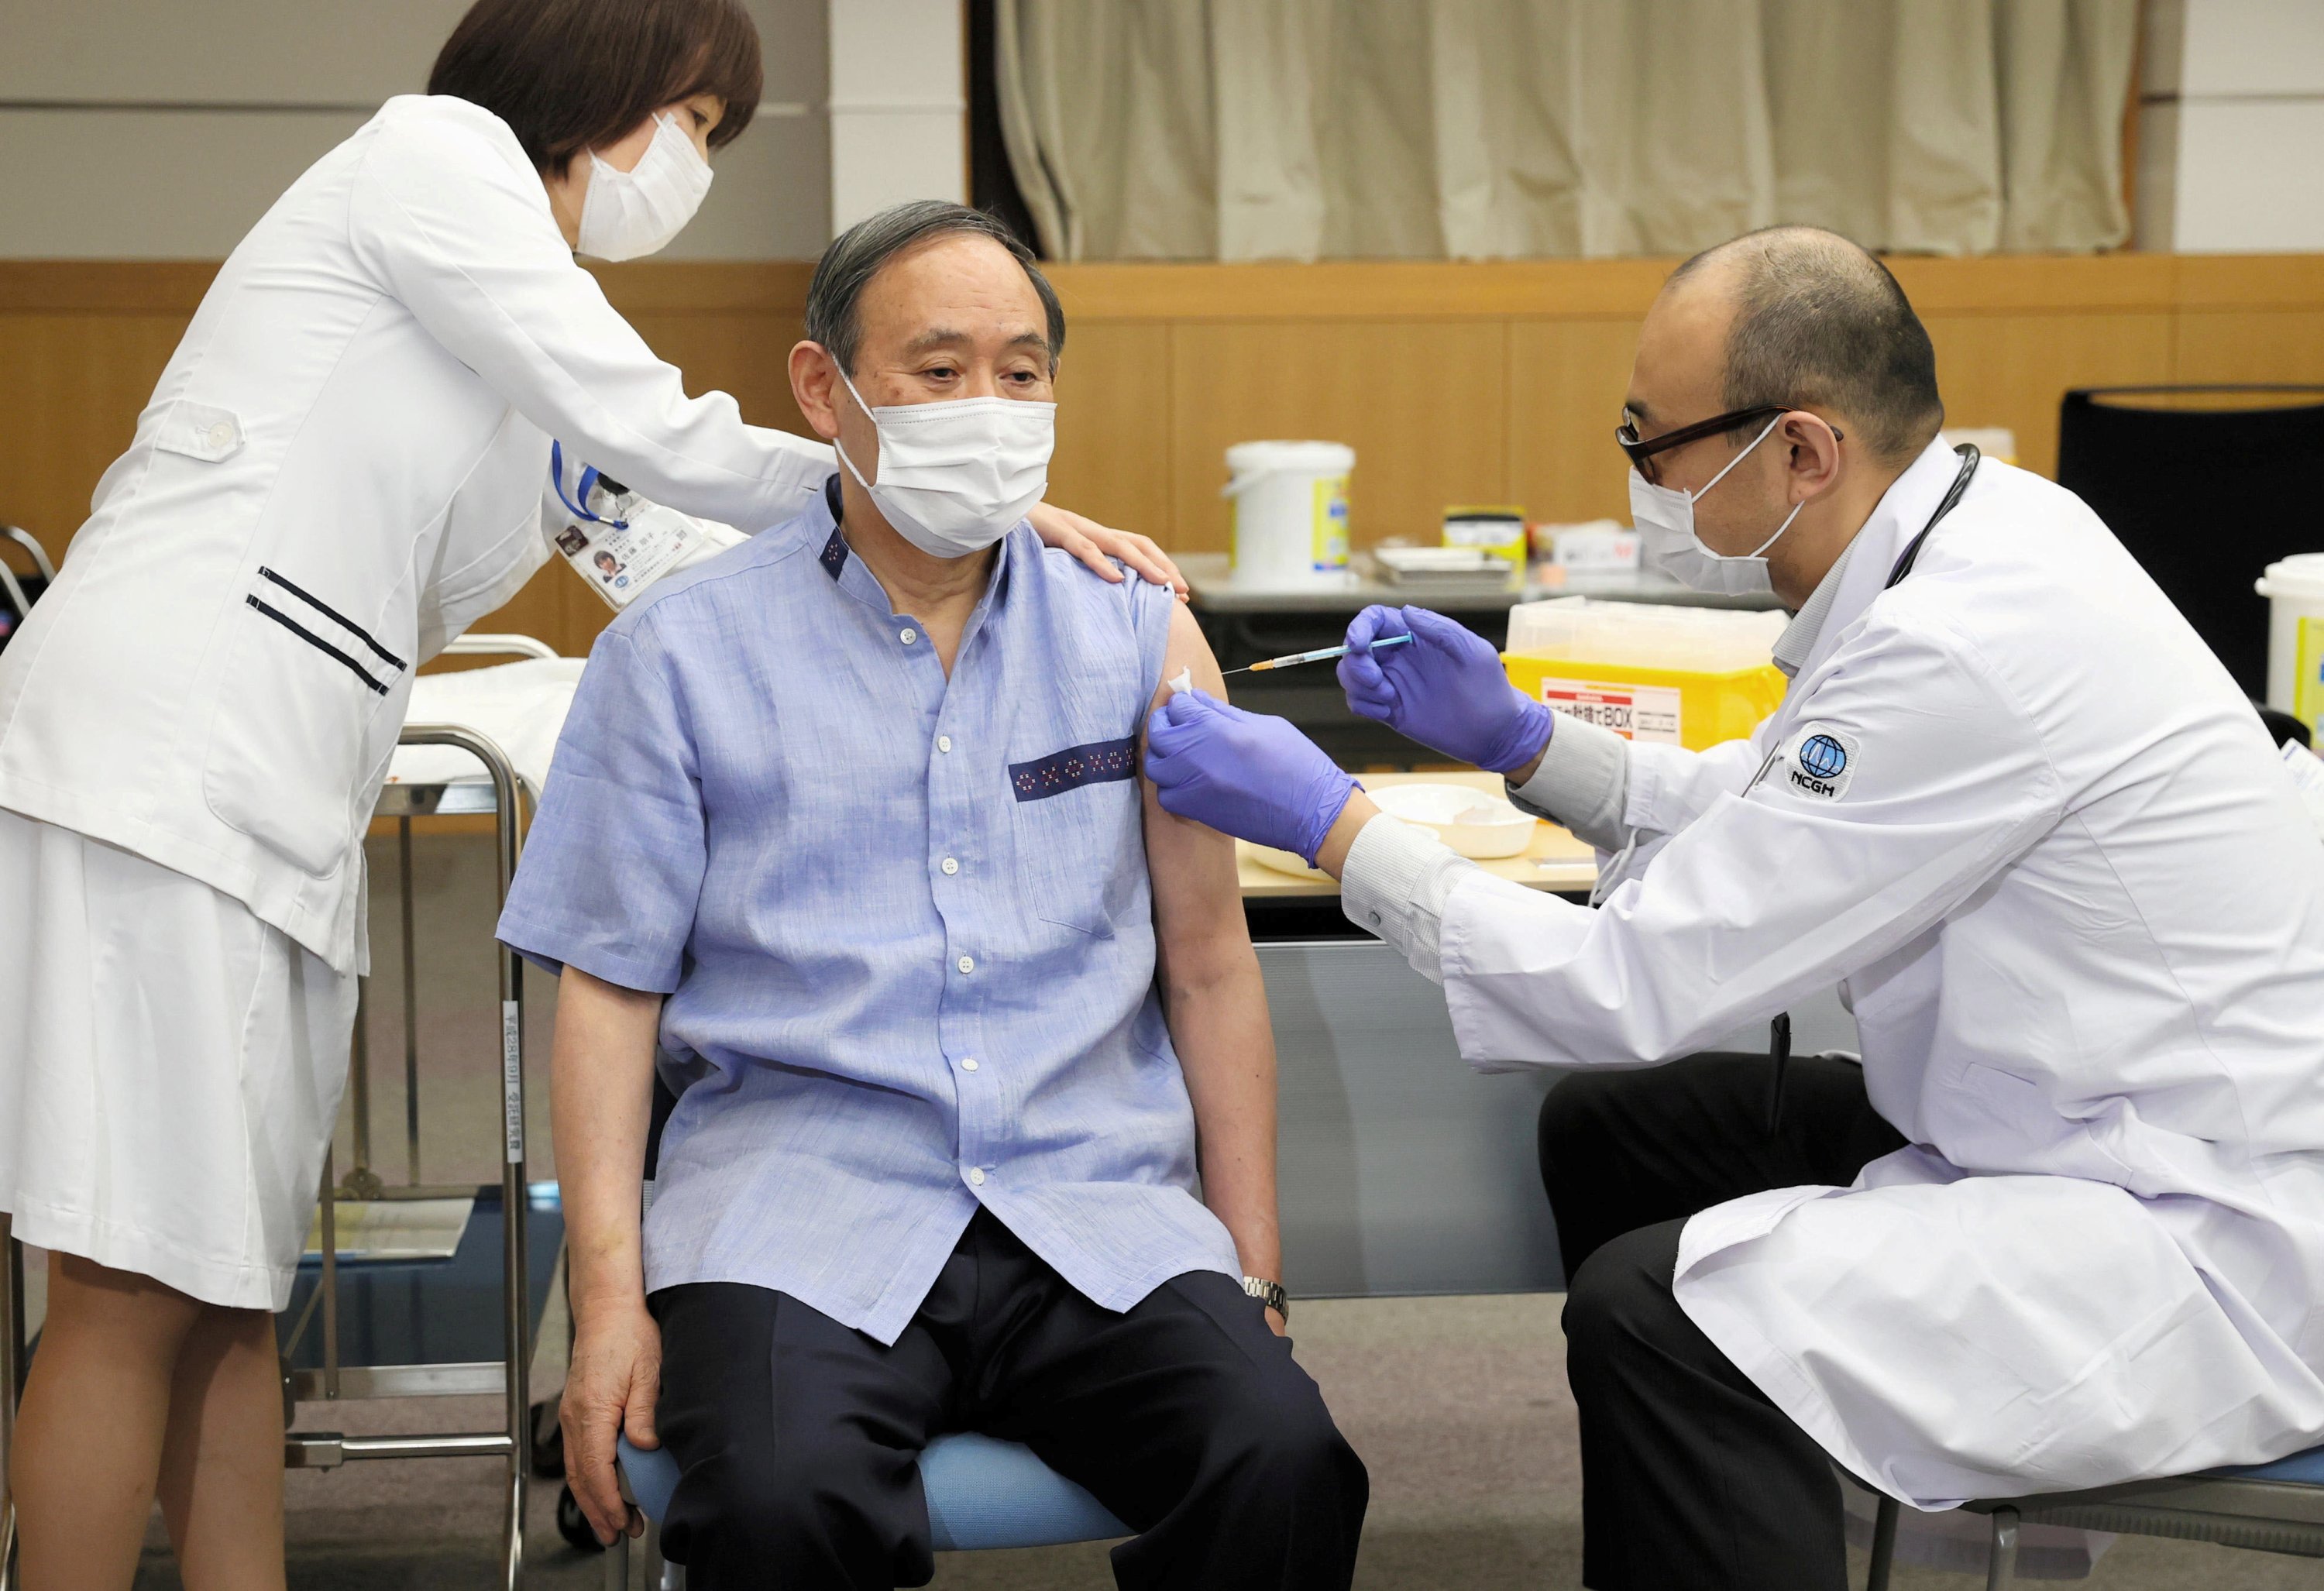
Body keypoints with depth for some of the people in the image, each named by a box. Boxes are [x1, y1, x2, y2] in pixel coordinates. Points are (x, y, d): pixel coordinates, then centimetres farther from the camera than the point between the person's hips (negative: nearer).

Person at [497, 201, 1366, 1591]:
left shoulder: (1139, 641, 12)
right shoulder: (682, 654, 8)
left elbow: (1210, 966, 13)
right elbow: (610, 986, 6)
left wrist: (1254, 1277, 7)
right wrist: (609, 1292, -6)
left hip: (1094, 1204, 2)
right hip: (797, 1186, -2)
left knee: (1283, 1465, -25)